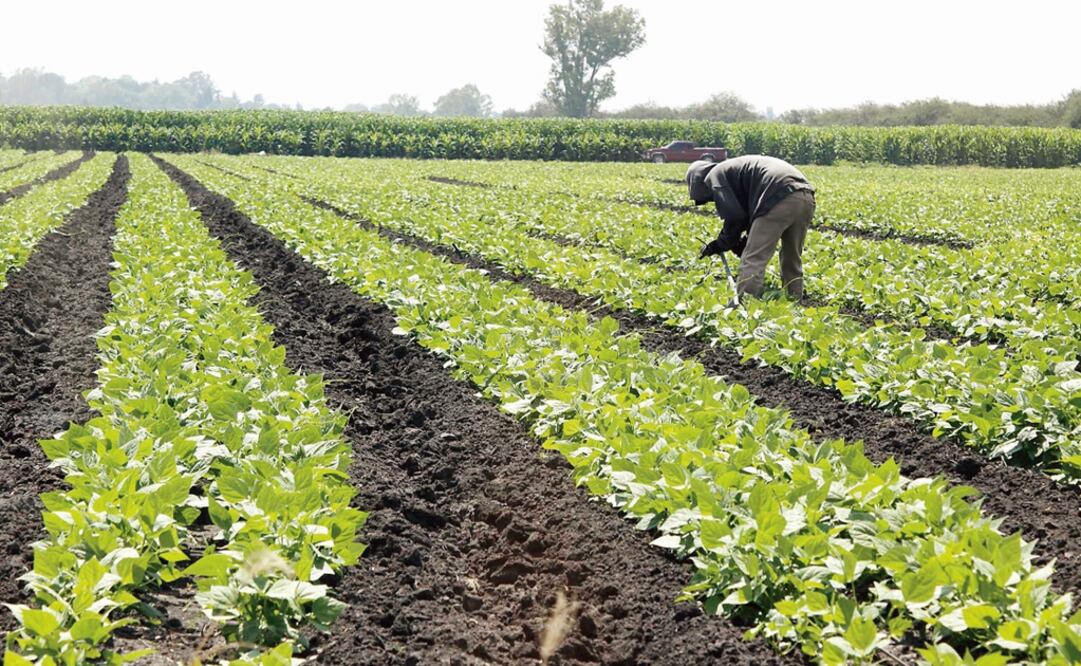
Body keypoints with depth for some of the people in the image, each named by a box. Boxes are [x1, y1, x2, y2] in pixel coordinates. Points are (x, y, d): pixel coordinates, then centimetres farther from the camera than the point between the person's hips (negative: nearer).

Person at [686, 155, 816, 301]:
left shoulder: (715, 176, 10)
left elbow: (735, 217, 0)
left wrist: (719, 245, 13)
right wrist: (742, 245, 27)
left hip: (779, 198, -9)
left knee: (753, 261, -6)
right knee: (792, 260, 22)